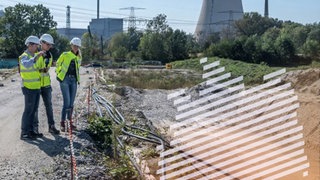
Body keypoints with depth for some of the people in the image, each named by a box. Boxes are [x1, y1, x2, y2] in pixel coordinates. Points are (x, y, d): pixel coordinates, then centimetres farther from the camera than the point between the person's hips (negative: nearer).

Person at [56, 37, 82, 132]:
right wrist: (58, 74, 8)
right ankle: (62, 123, -3)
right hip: (65, 79, -4)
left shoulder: (79, 57, 9)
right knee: (67, 102, -11)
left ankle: (69, 121, 18)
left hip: (74, 80, 4)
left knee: (71, 103, 7)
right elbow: (58, 64, 8)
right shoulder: (65, 55, -2)